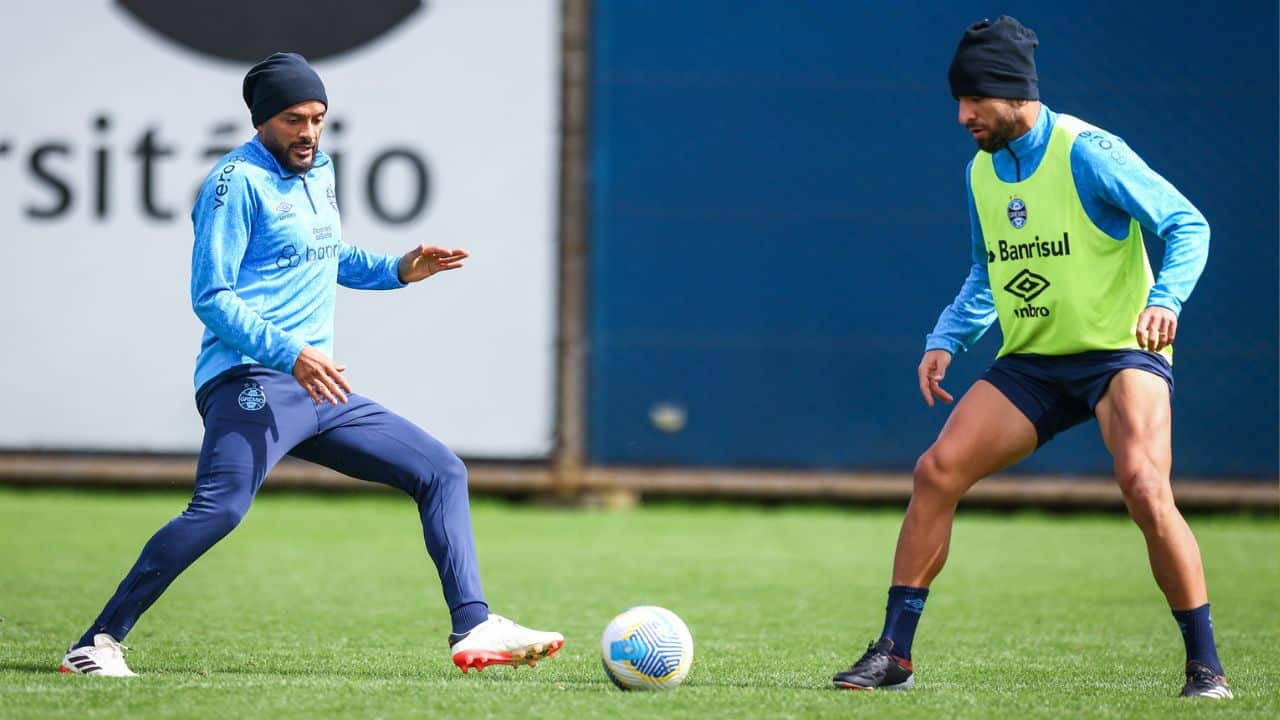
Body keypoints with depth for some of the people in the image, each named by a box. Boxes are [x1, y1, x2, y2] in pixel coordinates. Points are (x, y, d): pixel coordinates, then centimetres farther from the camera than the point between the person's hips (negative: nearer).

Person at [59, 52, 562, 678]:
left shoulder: (318, 171, 18)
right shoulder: (239, 180, -8)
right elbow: (212, 296, -14)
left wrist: (398, 270, 18)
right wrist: (289, 354, -24)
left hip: (318, 391, 9)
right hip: (250, 384, -9)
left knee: (442, 470, 5)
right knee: (220, 508, -27)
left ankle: (473, 630, 1)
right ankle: (97, 644, -20)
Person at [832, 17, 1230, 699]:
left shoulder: (1087, 153, -14)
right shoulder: (981, 172, 8)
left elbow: (1186, 225, -13)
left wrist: (1165, 298, -30)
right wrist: (945, 340, 7)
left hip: (1119, 353, -6)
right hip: (1031, 362, 6)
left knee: (1144, 487, -27)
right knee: (937, 470, -8)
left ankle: (1204, 663, -13)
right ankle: (893, 654, 0)